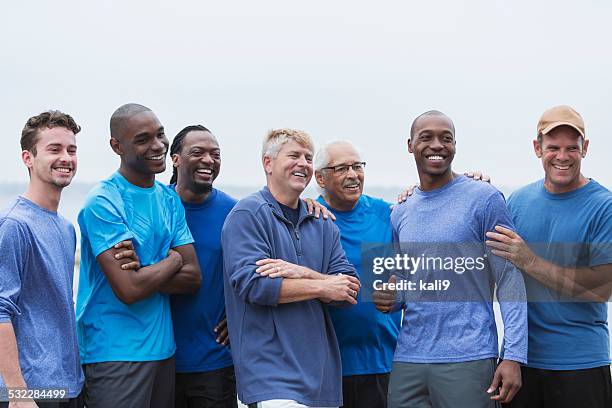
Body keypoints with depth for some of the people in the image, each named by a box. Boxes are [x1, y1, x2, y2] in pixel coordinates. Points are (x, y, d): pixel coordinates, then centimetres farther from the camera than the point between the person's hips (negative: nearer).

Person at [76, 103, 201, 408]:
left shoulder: (170, 199, 9)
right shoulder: (103, 203, -13)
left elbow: (193, 279, 2)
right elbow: (129, 289, -20)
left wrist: (142, 272, -14)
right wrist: (173, 260, -4)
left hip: (162, 347, 7)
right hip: (116, 355, -6)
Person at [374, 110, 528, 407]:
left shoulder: (484, 199, -3)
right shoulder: (400, 215, 13)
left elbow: (509, 281, -7)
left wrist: (513, 356, -14)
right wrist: (388, 298, -1)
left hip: (467, 359, -5)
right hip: (408, 358, 5)